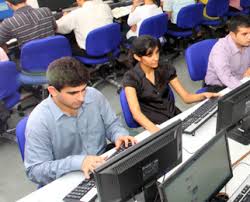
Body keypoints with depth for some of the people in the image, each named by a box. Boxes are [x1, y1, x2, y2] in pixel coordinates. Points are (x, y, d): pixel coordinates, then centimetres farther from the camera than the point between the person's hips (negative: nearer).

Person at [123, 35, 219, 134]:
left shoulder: (166, 69, 2)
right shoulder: (131, 78, -12)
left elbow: (186, 97, 4)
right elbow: (136, 113, -24)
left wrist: (203, 95, -16)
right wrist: (155, 130, -41)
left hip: (175, 115, 5)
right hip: (155, 124, -5)